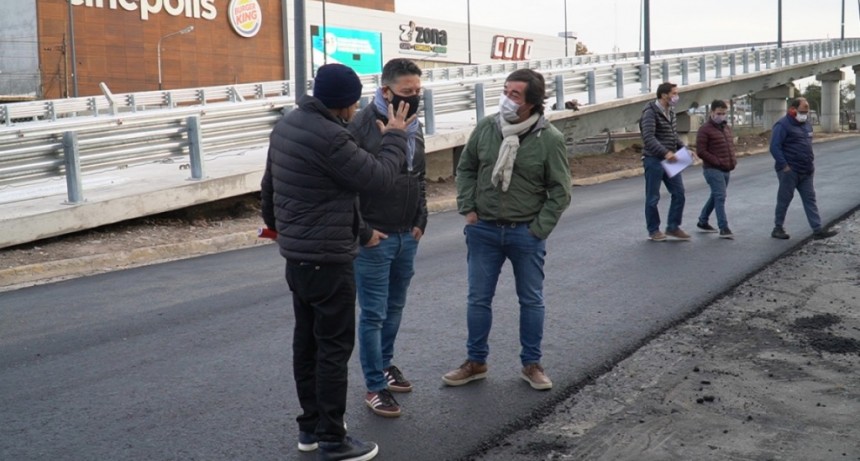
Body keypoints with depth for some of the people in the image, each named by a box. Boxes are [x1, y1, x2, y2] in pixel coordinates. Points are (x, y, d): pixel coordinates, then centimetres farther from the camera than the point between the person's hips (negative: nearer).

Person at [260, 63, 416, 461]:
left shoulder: (288, 125, 7)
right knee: (334, 347, 0)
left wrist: (274, 222, 36)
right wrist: (394, 136, -1)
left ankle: (310, 426, 28)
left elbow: (269, 183, 19)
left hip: (297, 255, 10)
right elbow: (379, 178, -17)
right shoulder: (328, 137, -24)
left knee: (307, 340, 17)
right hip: (326, 259, -10)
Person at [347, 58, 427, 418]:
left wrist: (420, 221, 9)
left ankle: (385, 364, 34)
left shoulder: (414, 127, 9)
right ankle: (375, 386, 9)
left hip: (407, 236, 7)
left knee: (394, 307, 17)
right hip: (375, 238, -7)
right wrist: (362, 232, -15)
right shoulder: (361, 127, -16)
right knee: (373, 314, 0)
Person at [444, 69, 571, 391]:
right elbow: (466, 168, 9)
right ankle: (475, 362, 25)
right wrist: (468, 210, 0)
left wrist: (538, 229, -10)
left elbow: (560, 191, -7)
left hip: (526, 233, -2)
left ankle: (531, 364, 25)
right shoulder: (486, 127, -3)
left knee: (531, 300, 10)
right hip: (483, 229, 2)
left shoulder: (550, 139, -12)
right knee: (479, 299, 10)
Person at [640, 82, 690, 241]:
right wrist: (665, 152, -32)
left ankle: (673, 227, 17)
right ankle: (653, 230, 14)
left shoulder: (671, 112, 13)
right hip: (654, 160, -8)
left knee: (679, 193, 6)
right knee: (653, 198, 3)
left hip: (669, 160, 8)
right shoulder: (650, 113, -13)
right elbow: (648, 138, -23)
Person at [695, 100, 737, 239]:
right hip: (713, 169, -8)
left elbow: (731, 145, 26)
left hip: (726, 169, 8)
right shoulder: (705, 129, -10)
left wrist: (734, 160, 7)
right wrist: (717, 162, -19)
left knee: (716, 196, 15)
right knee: (720, 197, -13)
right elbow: (700, 151, -15)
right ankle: (724, 229, -13)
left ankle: (702, 222, 29)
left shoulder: (727, 128, 15)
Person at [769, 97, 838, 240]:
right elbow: (775, 148, -17)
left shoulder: (807, 124, 14)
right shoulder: (782, 125, -12)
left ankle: (818, 230, 2)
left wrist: (811, 164, 17)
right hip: (789, 171, -7)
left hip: (806, 171, 7)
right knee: (784, 199, 1)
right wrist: (784, 166, -20)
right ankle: (778, 228, 13)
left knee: (810, 199, 3)